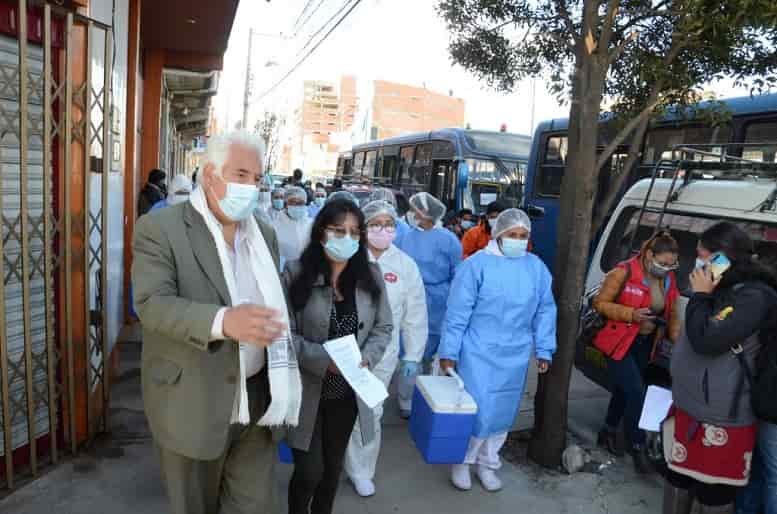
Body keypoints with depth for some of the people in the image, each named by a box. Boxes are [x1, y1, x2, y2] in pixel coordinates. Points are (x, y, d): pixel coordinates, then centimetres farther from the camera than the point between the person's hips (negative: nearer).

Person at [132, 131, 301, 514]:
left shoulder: (264, 234, 8)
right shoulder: (159, 229, -11)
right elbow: (152, 304, -22)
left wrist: (284, 382, 5)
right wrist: (224, 321, -39)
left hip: (256, 401, 5)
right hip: (191, 404, -4)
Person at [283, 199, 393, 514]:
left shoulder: (371, 276, -1)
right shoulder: (296, 274, -12)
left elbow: (383, 327, 3)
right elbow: (284, 333, -15)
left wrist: (366, 360, -14)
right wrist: (326, 359, -25)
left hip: (349, 392, 4)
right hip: (307, 391, -3)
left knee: (333, 466, 20)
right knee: (309, 470, 5)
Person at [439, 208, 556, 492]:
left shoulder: (537, 268, 2)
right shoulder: (477, 264, -11)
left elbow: (544, 312, 9)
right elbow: (458, 312, -10)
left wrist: (544, 350, 7)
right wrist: (449, 352, -10)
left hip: (515, 355, 5)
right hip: (479, 352, -4)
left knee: (503, 413, 15)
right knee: (478, 411, -2)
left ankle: (487, 463, 35)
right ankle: (462, 460, 24)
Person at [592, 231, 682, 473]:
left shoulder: (669, 279, 0)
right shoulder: (624, 272, -20)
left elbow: (672, 313, 11)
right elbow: (600, 303, -15)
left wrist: (676, 337, -5)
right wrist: (631, 314, -26)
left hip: (645, 343, 6)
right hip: (619, 342, -6)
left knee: (624, 390, 18)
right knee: (636, 392, -10)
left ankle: (609, 431, 39)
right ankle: (637, 446, 8)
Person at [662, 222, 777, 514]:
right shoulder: (723, 291, 9)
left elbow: (706, 341, -26)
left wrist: (700, 296, -16)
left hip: (720, 420, -9)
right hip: (686, 408, 9)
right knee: (677, 478, 22)